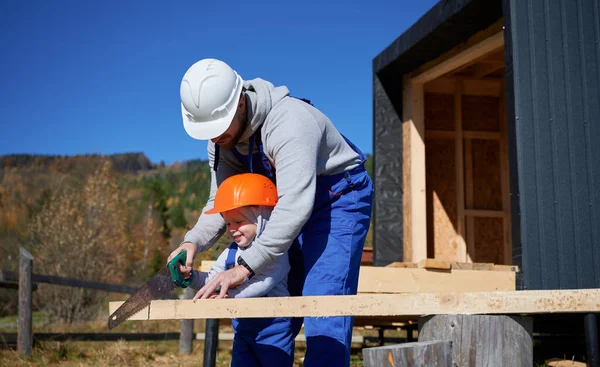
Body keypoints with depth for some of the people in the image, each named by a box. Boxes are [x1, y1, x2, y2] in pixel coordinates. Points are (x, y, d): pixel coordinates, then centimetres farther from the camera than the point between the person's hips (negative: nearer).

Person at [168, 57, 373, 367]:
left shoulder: (289, 122, -33)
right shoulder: (222, 139, -6)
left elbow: (295, 203, -42)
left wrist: (245, 266, -47)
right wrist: (192, 242, -23)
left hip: (339, 200, -7)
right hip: (287, 208, 8)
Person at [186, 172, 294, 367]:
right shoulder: (231, 252, 7)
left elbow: (263, 283, -29)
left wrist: (230, 293, -36)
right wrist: (191, 276, -10)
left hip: (273, 327, -7)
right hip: (242, 328, 7)